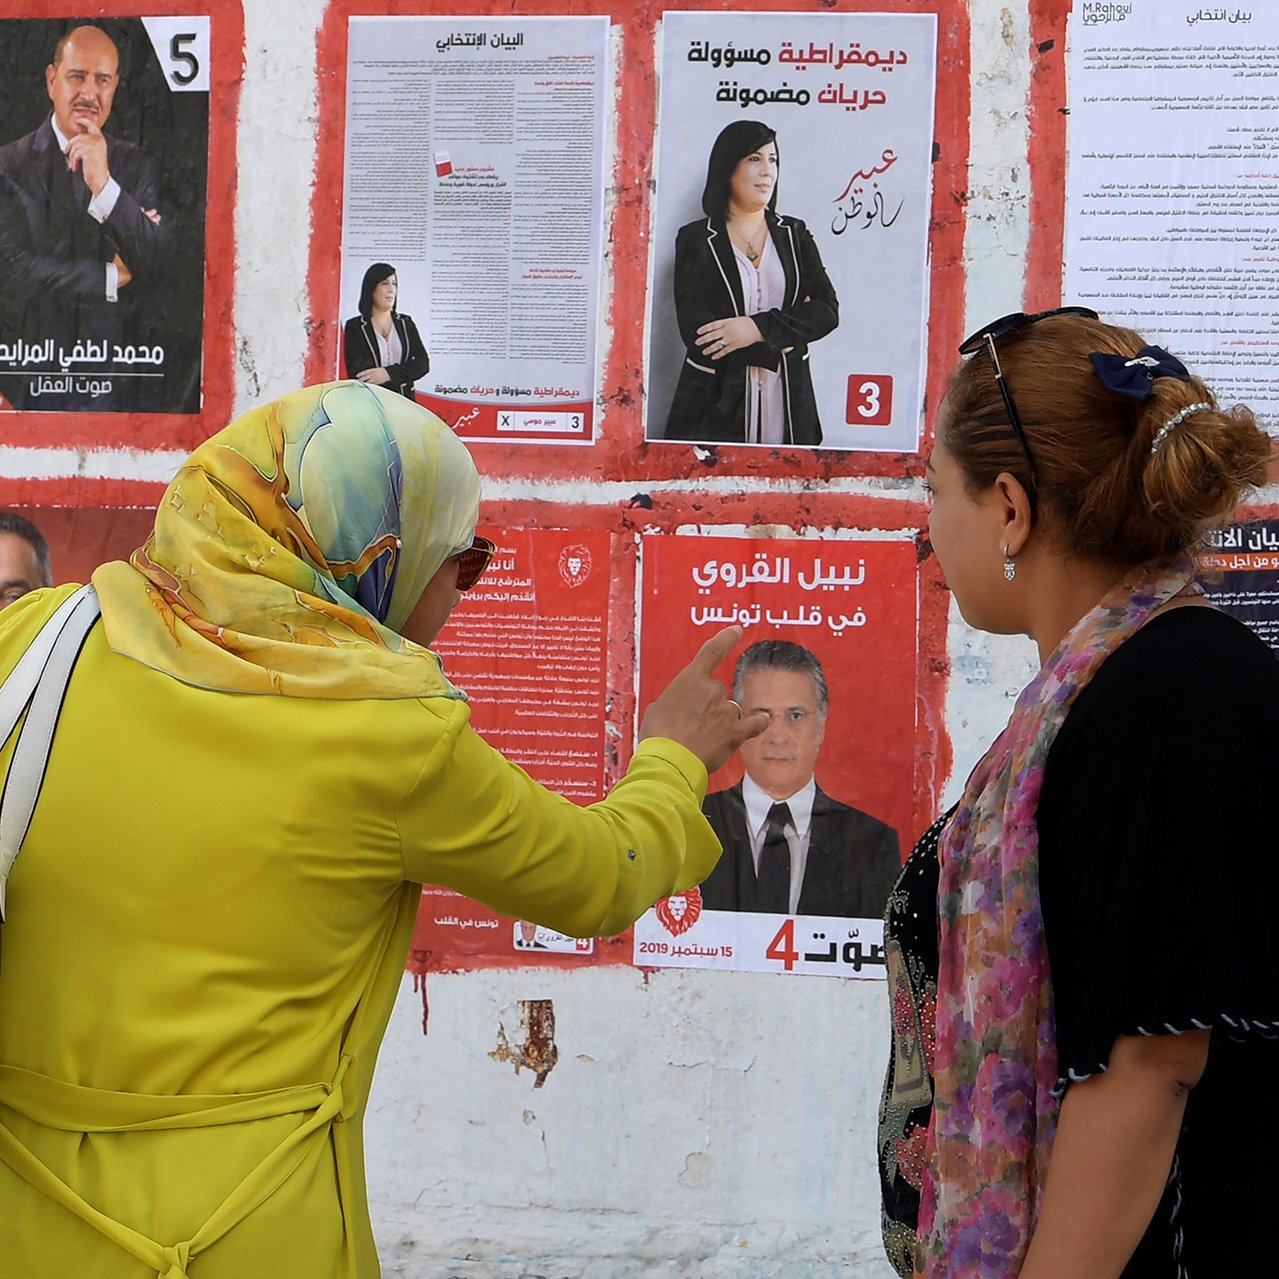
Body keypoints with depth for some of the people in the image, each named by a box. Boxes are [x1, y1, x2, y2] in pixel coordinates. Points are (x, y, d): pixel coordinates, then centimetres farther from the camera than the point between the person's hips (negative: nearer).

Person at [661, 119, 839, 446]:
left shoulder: (794, 235, 12)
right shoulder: (696, 240, 2)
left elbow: (827, 310, -2)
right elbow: (695, 332, -10)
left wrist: (759, 328, -16)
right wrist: (777, 345, -9)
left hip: (789, 406, 3)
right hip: (715, 407, -2)